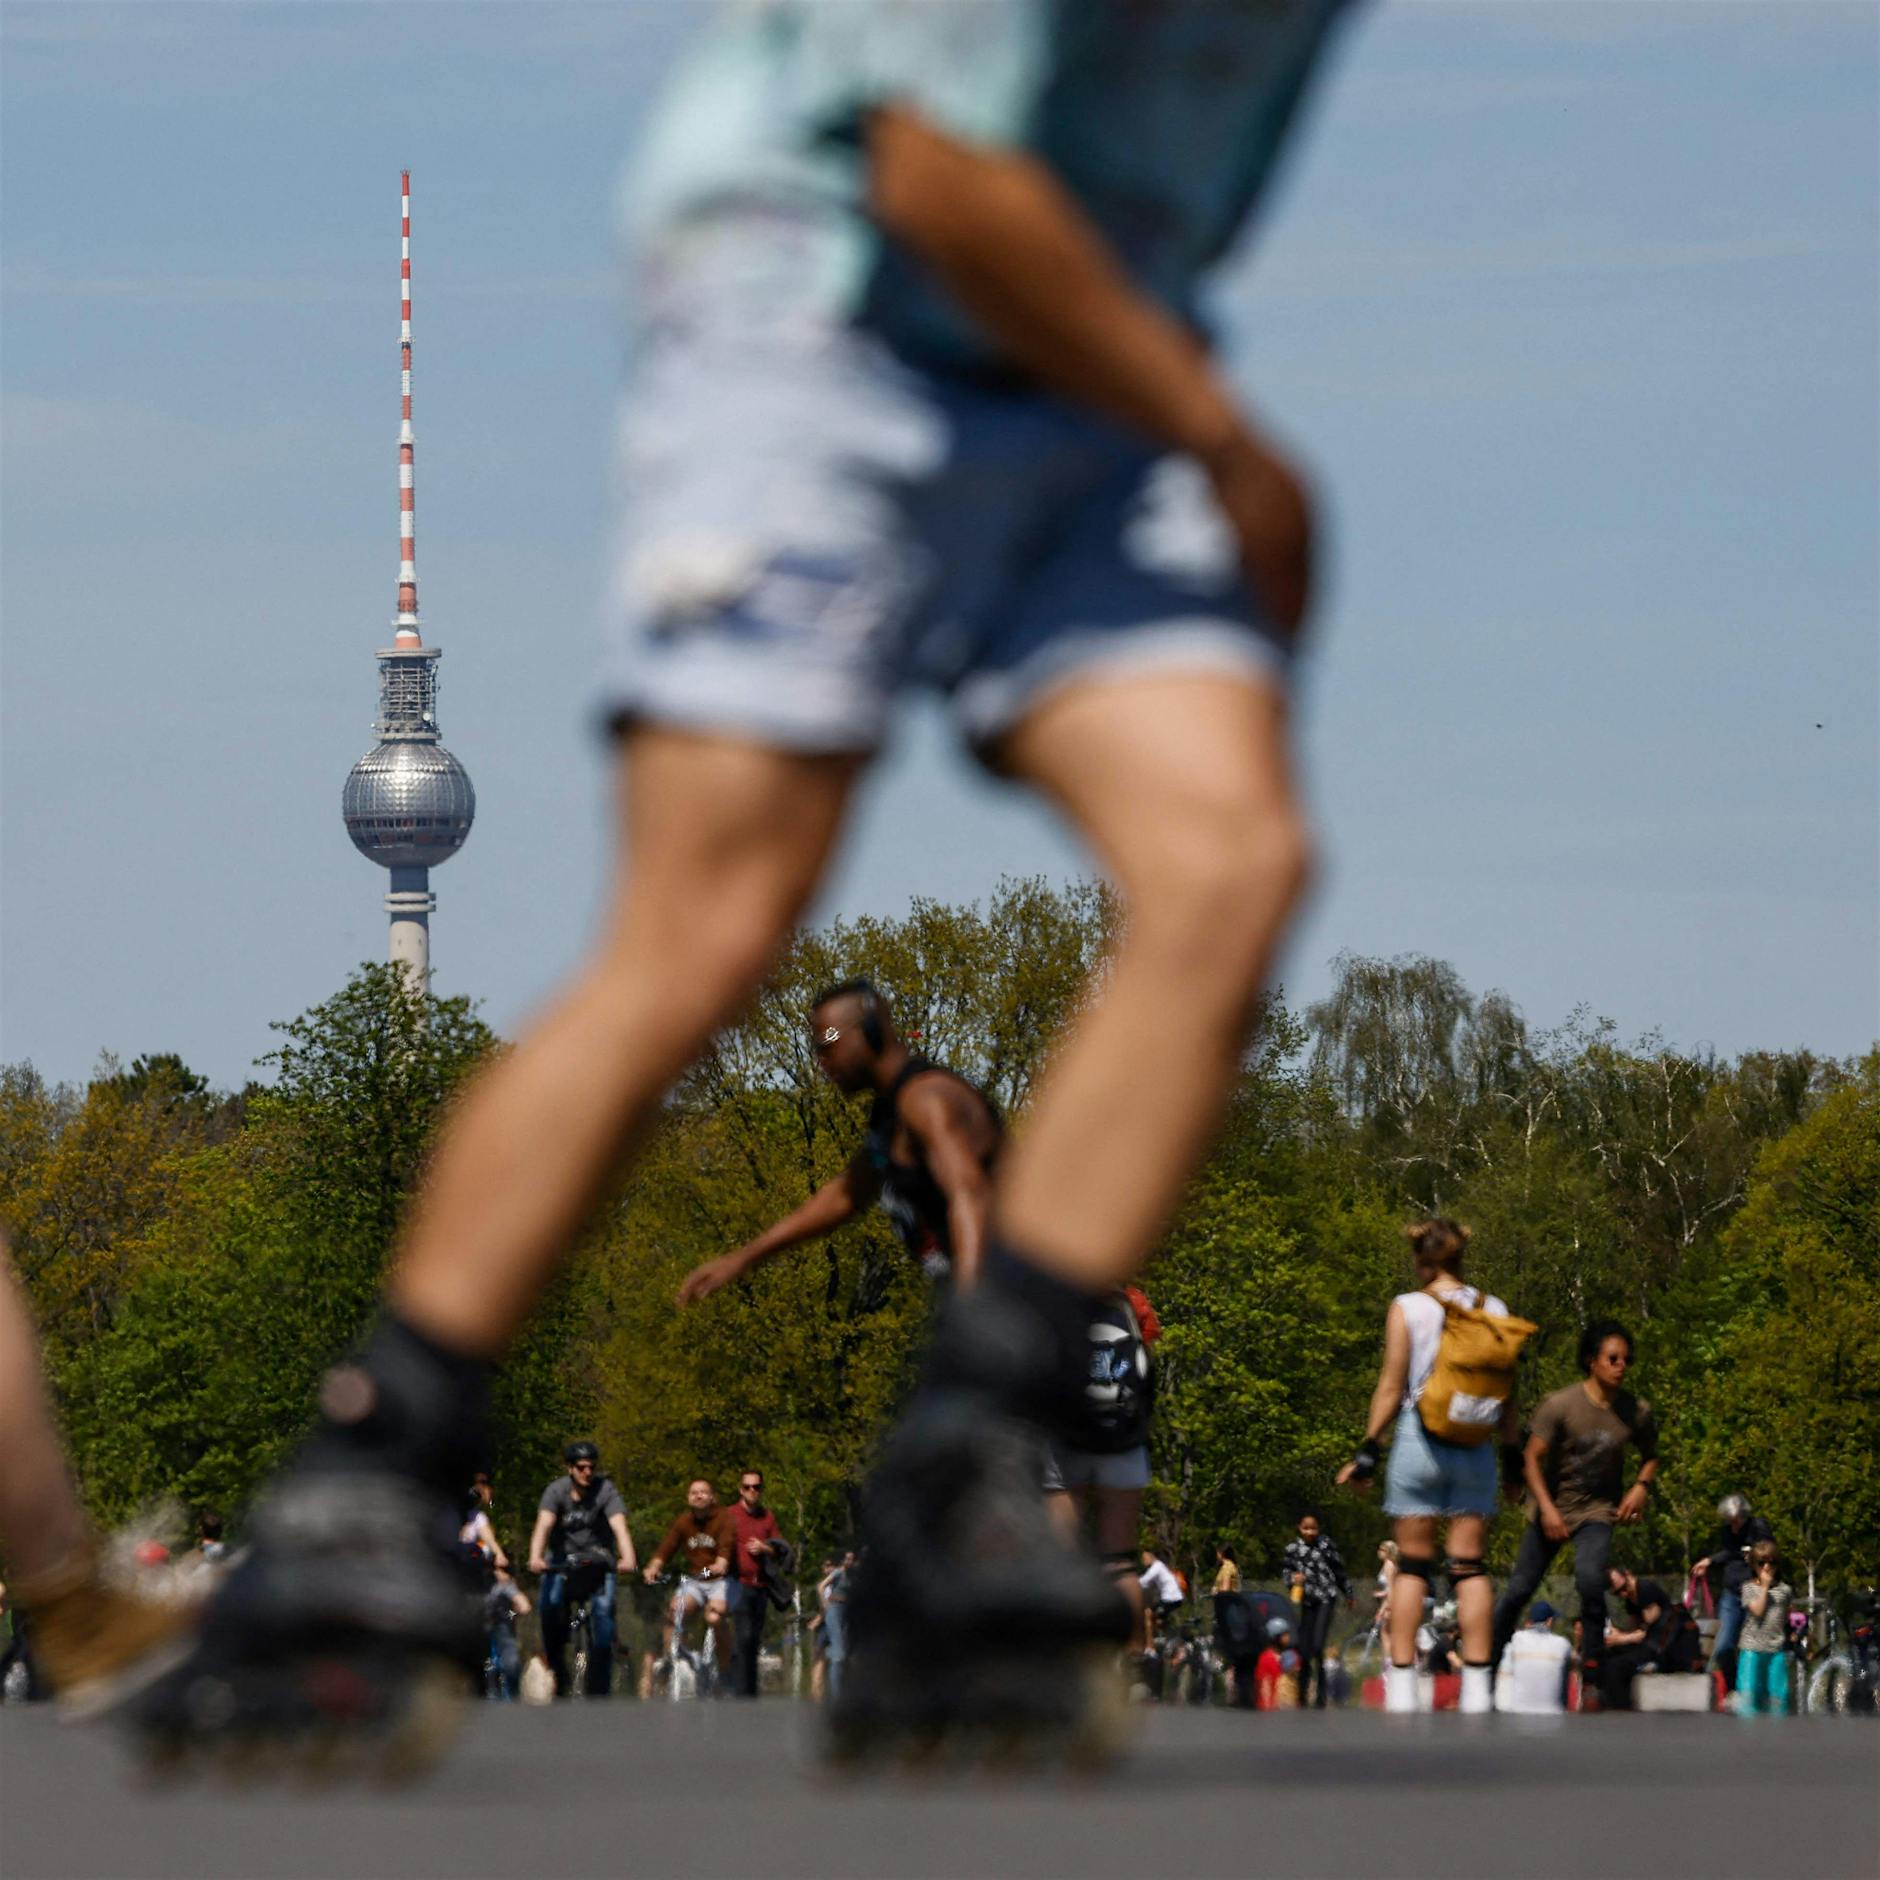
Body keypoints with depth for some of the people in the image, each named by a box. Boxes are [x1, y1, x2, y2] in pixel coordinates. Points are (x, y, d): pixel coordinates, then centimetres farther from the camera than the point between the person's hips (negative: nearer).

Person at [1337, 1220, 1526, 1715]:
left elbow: (1391, 1385, -5)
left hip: (1419, 1439, -2)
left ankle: (1402, 1680, -1)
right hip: (1476, 1447, 2)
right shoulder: (1493, 1310, 5)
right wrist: (1512, 1456, 13)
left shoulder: (1408, 1308, -3)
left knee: (1411, 1566, 3)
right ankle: (1476, 1684, -3)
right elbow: (1507, 1394, 7)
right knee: (1470, 1566, 3)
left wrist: (1368, 1449, 0)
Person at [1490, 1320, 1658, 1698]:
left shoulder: (1636, 1412, -7)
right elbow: (1532, 1458, -13)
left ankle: (1591, 1678, -16)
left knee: (1590, 1581, -25)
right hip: (1553, 1506, 0)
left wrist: (1641, 1487, -8)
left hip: (1597, 1511, 0)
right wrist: (1547, 1508, -21)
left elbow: (1650, 1456, 11)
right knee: (1520, 1590, 4)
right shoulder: (1560, 1405, -17)